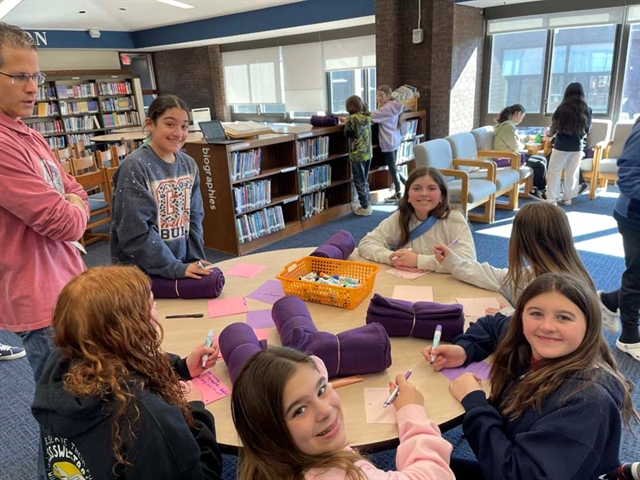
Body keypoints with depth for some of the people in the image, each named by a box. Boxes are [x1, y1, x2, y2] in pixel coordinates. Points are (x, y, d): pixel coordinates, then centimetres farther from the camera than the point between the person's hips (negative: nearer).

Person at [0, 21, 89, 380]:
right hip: (43, 302, -8)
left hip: (68, 287, 8)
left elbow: (78, 195, 16)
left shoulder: (30, 137, 11)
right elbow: (68, 224, -19)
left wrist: (67, 209, -5)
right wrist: (71, 210, 2)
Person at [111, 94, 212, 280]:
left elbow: (195, 218, 7)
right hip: (141, 273, -7)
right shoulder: (134, 167, -18)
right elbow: (135, 232, -22)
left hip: (183, 265, 7)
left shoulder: (189, 165, 2)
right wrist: (176, 268, -20)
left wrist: (196, 260, -2)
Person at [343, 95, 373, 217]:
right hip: (368, 153, 7)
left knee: (359, 182, 4)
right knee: (365, 180, 19)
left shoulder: (353, 118, -17)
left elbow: (347, 133, -6)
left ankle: (365, 207, 9)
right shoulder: (367, 116, 4)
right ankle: (368, 203, 25)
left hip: (357, 155, -7)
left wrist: (346, 123, 10)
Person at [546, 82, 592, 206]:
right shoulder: (587, 110, -2)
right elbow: (588, 130, 10)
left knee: (554, 172, 4)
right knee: (572, 173, 13)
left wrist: (550, 133, 20)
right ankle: (567, 197, 21)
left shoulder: (562, 109, -12)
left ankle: (551, 199, 0)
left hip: (561, 145, -4)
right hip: (578, 146, 4)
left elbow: (553, 129, -1)